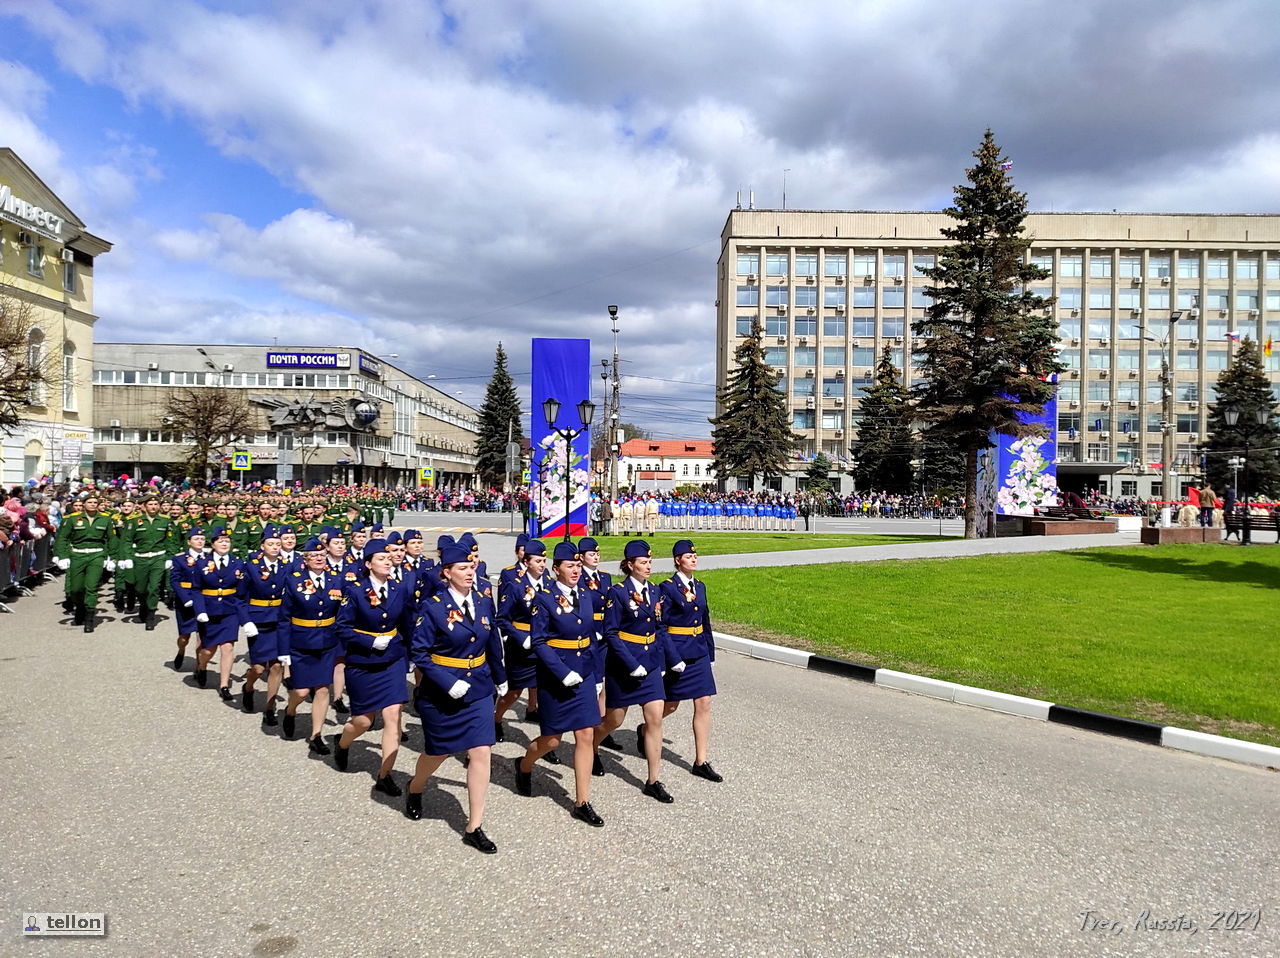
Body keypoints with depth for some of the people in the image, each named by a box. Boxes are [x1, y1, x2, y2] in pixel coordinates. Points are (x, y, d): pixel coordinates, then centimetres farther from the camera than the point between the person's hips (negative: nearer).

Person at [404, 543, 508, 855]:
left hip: (479, 689, 3)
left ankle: (475, 828, 6)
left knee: (481, 752, -5)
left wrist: (500, 678, 21)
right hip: (440, 693, -3)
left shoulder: (484, 602, 0)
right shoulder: (433, 607, -15)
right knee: (438, 752, 16)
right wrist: (449, 683, -22)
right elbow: (419, 653, -15)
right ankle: (414, 790, 50)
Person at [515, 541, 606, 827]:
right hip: (554, 678, -5)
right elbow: (538, 642, -14)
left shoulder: (585, 596, 5)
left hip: (583, 675, 5)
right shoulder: (544, 599, -12)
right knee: (551, 739, 7)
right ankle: (524, 766, 40)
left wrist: (593, 672, 10)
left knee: (586, 736, 1)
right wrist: (564, 673, -20)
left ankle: (582, 803, 11)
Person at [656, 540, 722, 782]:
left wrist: (709, 652, 14)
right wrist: (673, 659, -18)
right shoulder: (667, 588, -12)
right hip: (676, 651, -6)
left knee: (704, 704, 2)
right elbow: (660, 626, -14)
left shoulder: (699, 587, 9)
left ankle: (701, 761, 9)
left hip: (699, 653, 6)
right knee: (670, 705, 7)